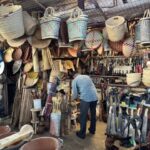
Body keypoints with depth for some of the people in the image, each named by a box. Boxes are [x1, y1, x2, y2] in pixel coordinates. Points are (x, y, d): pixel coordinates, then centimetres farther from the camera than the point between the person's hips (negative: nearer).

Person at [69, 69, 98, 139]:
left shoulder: (75, 80, 5)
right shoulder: (87, 76, 19)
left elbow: (74, 93, 7)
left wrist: (73, 98, 30)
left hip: (85, 98, -6)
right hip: (95, 97, 6)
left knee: (83, 116, 9)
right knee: (93, 114, 22)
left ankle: (82, 134, 20)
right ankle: (92, 130, 40)